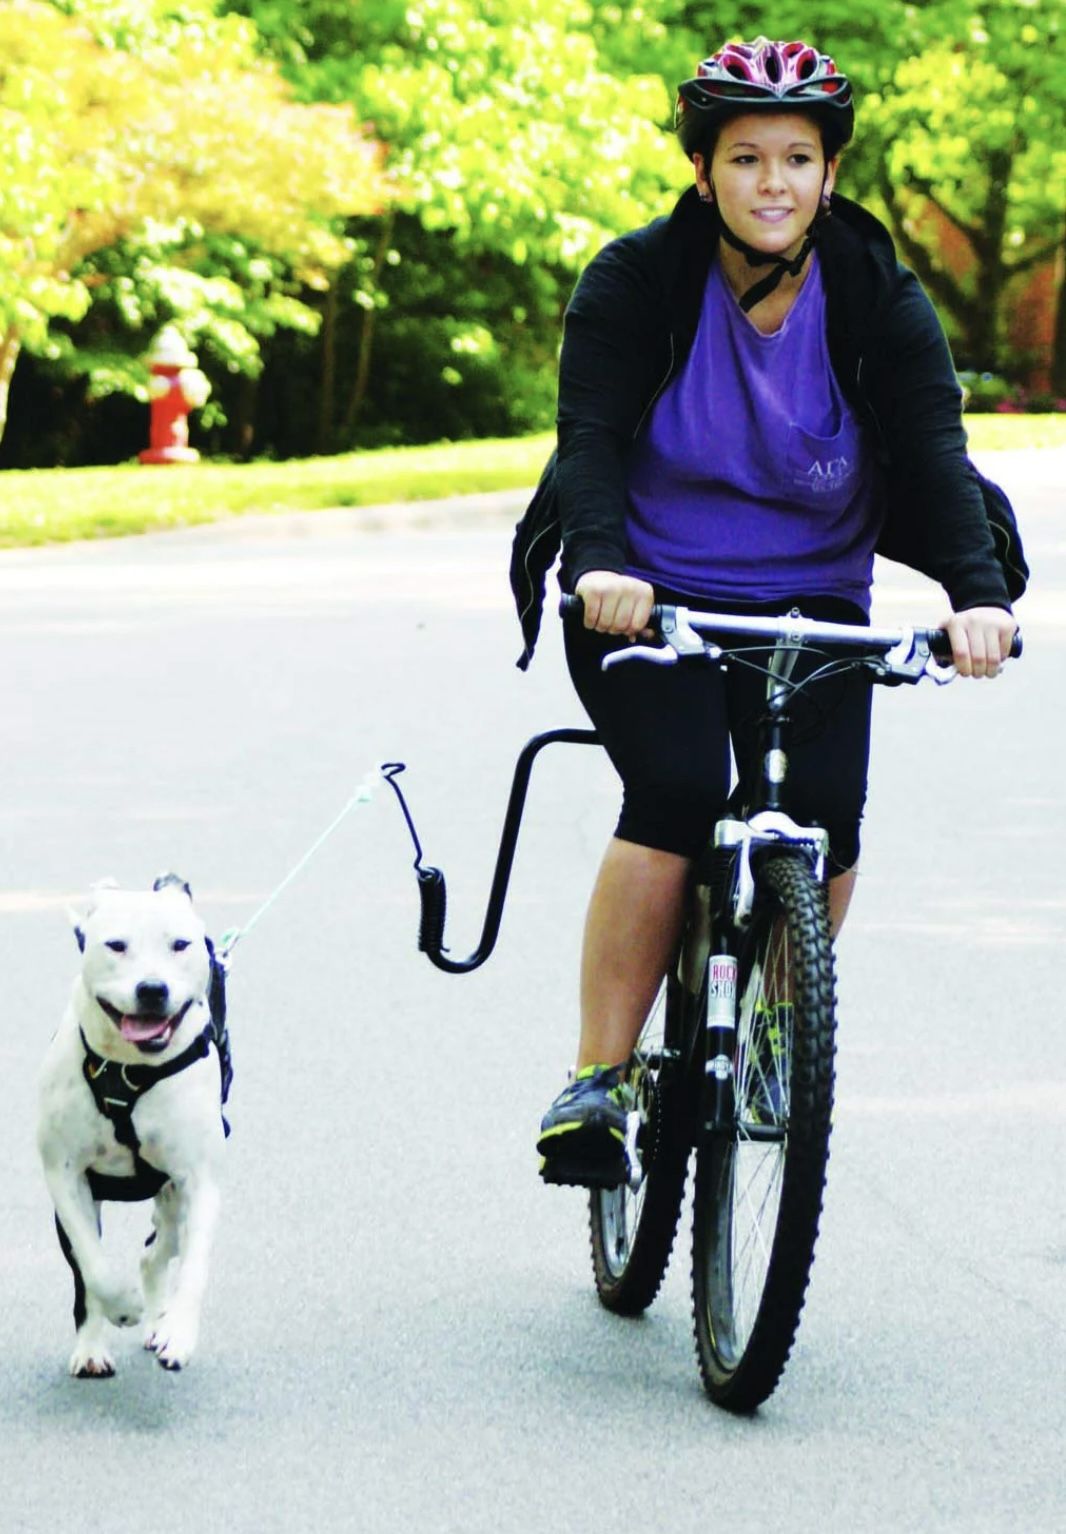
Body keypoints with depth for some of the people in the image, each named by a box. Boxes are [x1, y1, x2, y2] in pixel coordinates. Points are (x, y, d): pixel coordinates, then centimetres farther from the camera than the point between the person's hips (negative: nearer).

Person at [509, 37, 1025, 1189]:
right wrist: (602, 563, -41)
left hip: (810, 608, 2)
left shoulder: (880, 301, -6)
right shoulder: (635, 282, -10)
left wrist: (978, 591, -34)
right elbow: (590, 437, -20)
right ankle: (596, 1080, -18)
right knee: (678, 791, -26)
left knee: (823, 815, -18)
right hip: (647, 602, -2)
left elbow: (934, 453, -17)